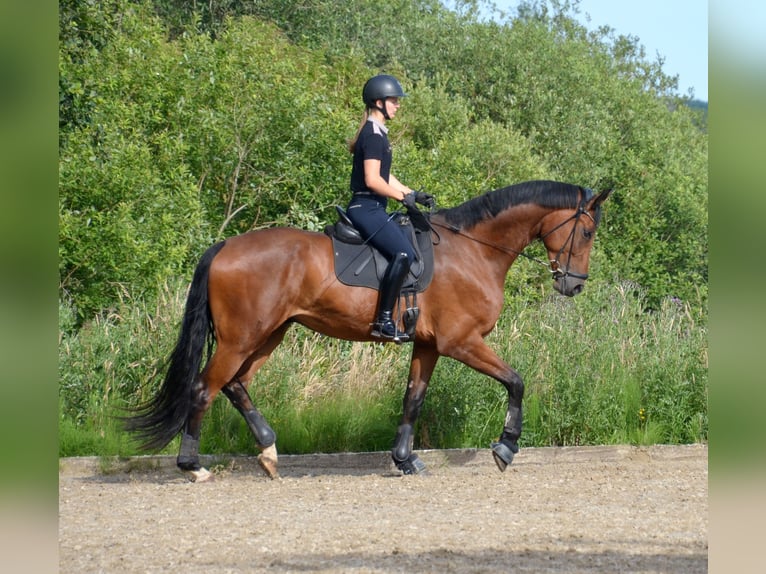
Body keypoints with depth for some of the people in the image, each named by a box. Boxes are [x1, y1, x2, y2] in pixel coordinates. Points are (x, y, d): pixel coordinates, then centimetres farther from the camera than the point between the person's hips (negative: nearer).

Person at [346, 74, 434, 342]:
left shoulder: (377, 133, 19)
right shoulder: (373, 135, -13)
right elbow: (372, 180, -21)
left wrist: (414, 194, 16)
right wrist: (404, 197, -13)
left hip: (371, 209, 11)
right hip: (366, 207, -11)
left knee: (413, 248, 18)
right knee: (404, 253, -27)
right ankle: (384, 321, -30)